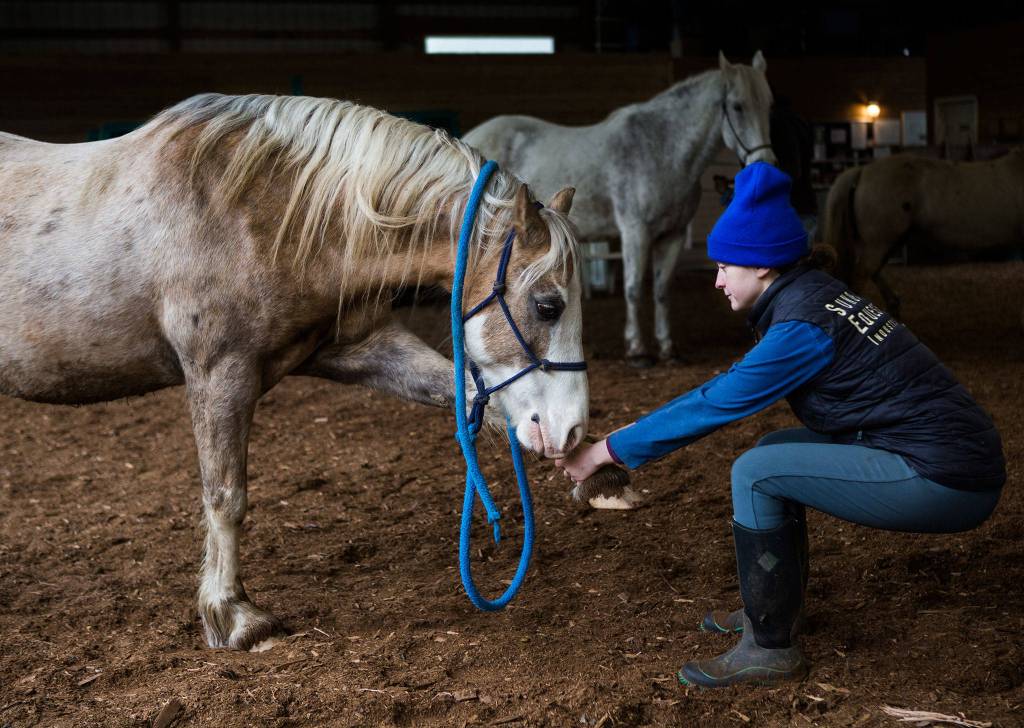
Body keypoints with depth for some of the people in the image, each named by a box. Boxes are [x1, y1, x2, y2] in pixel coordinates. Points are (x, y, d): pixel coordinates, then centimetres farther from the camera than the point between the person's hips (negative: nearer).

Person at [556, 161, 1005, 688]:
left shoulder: (802, 327, -18)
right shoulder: (811, 292, 10)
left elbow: (714, 405, -14)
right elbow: (734, 383, 18)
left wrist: (609, 451, -4)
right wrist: (641, 430, 18)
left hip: (949, 484, -10)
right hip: (954, 459, 10)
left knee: (756, 473, -10)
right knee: (776, 451, 18)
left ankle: (770, 648, -2)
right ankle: (778, 610, 26)